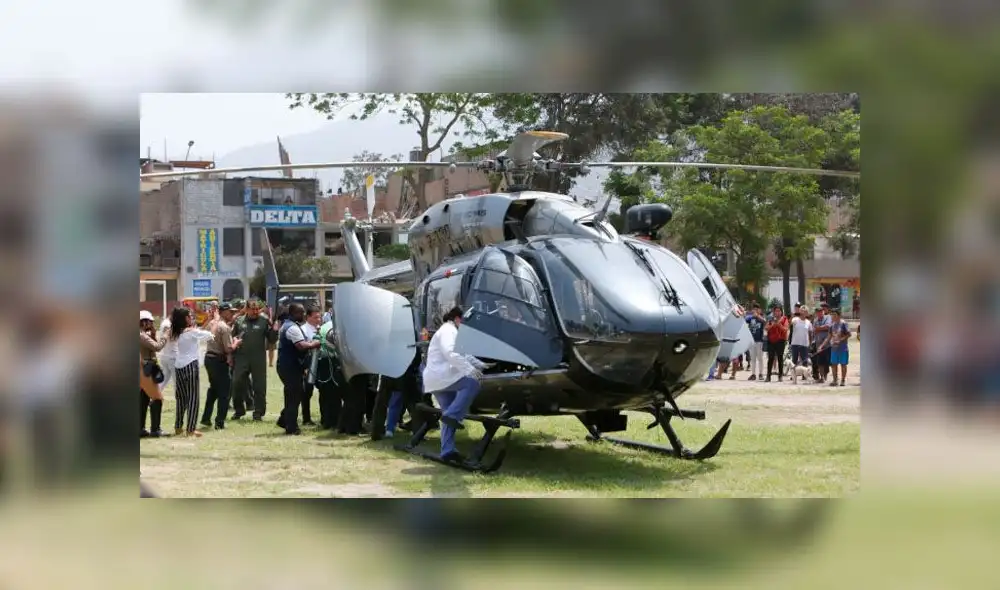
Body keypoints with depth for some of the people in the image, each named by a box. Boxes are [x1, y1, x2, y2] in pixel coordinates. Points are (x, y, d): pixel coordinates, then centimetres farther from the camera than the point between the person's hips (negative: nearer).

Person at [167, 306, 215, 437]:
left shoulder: (177, 333, 11)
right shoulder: (192, 331, -7)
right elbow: (209, 335, 2)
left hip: (179, 366, 7)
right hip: (190, 365, -7)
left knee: (181, 397, 16)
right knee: (193, 398, -3)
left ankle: (178, 427, 21)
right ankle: (190, 429, -5)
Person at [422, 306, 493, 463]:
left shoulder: (450, 331, 26)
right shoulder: (448, 330, -8)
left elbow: (463, 355, 34)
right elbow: (450, 353, -25)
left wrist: (482, 365, 30)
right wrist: (470, 369, -29)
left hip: (436, 380, 11)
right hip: (440, 376, -11)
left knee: (448, 416, 9)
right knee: (472, 384, -20)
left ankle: (447, 451, 6)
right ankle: (452, 415, -24)